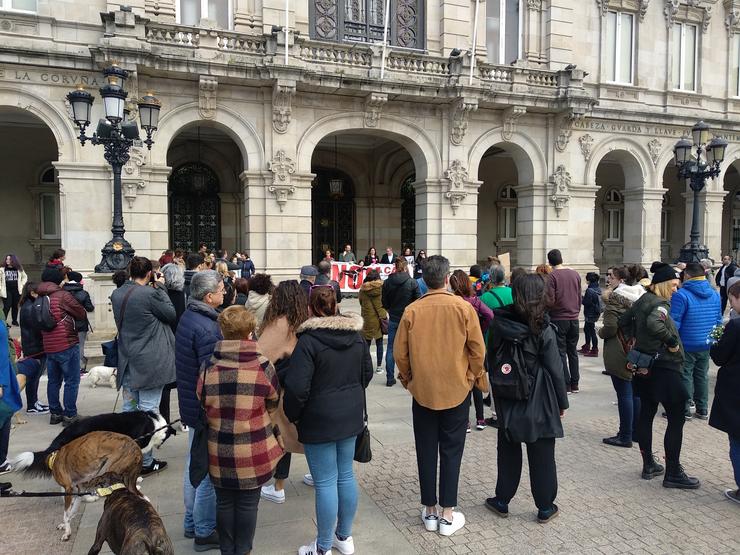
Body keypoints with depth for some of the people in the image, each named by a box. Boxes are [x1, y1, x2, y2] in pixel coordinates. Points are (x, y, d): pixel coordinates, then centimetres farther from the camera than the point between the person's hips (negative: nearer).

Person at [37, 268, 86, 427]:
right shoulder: (63, 295, -11)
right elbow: (82, 314, -7)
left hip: (48, 347, 7)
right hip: (67, 345, -7)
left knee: (53, 381, 15)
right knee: (71, 381, 1)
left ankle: (55, 413, 23)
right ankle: (69, 415, 3)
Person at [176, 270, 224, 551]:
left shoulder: (188, 317, 6)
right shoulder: (207, 328, -25)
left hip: (191, 404, 10)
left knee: (194, 464, 21)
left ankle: (191, 522, 35)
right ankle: (204, 531, 15)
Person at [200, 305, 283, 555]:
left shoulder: (209, 368, -11)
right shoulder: (263, 367, -14)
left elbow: (202, 407, 1)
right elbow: (272, 406, 0)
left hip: (219, 451, 2)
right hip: (254, 450, -2)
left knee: (224, 501, 19)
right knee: (248, 503, 15)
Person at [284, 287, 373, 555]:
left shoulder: (308, 341, -18)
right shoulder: (356, 336, 2)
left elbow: (297, 387, -21)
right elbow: (367, 373, 12)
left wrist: (293, 416, -5)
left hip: (319, 421, -6)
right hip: (351, 416, 6)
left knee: (325, 483, 3)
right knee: (346, 475, 17)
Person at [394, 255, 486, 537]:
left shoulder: (412, 310, -9)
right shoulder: (463, 308, -11)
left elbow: (400, 353, -3)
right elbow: (478, 350, -5)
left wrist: (407, 377, 15)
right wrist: (473, 377, 12)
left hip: (422, 391, 1)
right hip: (456, 391, -1)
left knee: (426, 451, 13)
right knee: (451, 452, 10)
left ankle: (430, 511, 23)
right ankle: (448, 516, 16)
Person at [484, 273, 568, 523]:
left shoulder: (500, 325, -6)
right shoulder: (544, 331, -15)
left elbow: (491, 359, 3)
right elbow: (555, 370, -10)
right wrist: (562, 402, 2)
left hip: (507, 402, 3)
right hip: (539, 403, -3)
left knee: (508, 453, 18)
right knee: (542, 455, 11)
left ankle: (502, 500, 27)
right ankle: (545, 507, 22)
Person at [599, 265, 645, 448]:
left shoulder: (615, 298, -15)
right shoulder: (640, 296, 9)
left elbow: (610, 327, -20)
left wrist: (600, 332, -1)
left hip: (620, 353, -8)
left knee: (624, 393, -2)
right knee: (635, 392, 15)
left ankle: (625, 436, 5)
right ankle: (636, 432, 25)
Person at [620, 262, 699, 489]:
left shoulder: (642, 301, 10)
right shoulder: (660, 304, -16)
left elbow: (624, 321, 20)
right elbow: (654, 323, -37)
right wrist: (672, 342, -24)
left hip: (645, 366, 9)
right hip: (664, 367, -9)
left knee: (646, 413, 14)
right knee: (676, 419, -1)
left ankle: (648, 465, 24)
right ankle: (673, 473, 4)